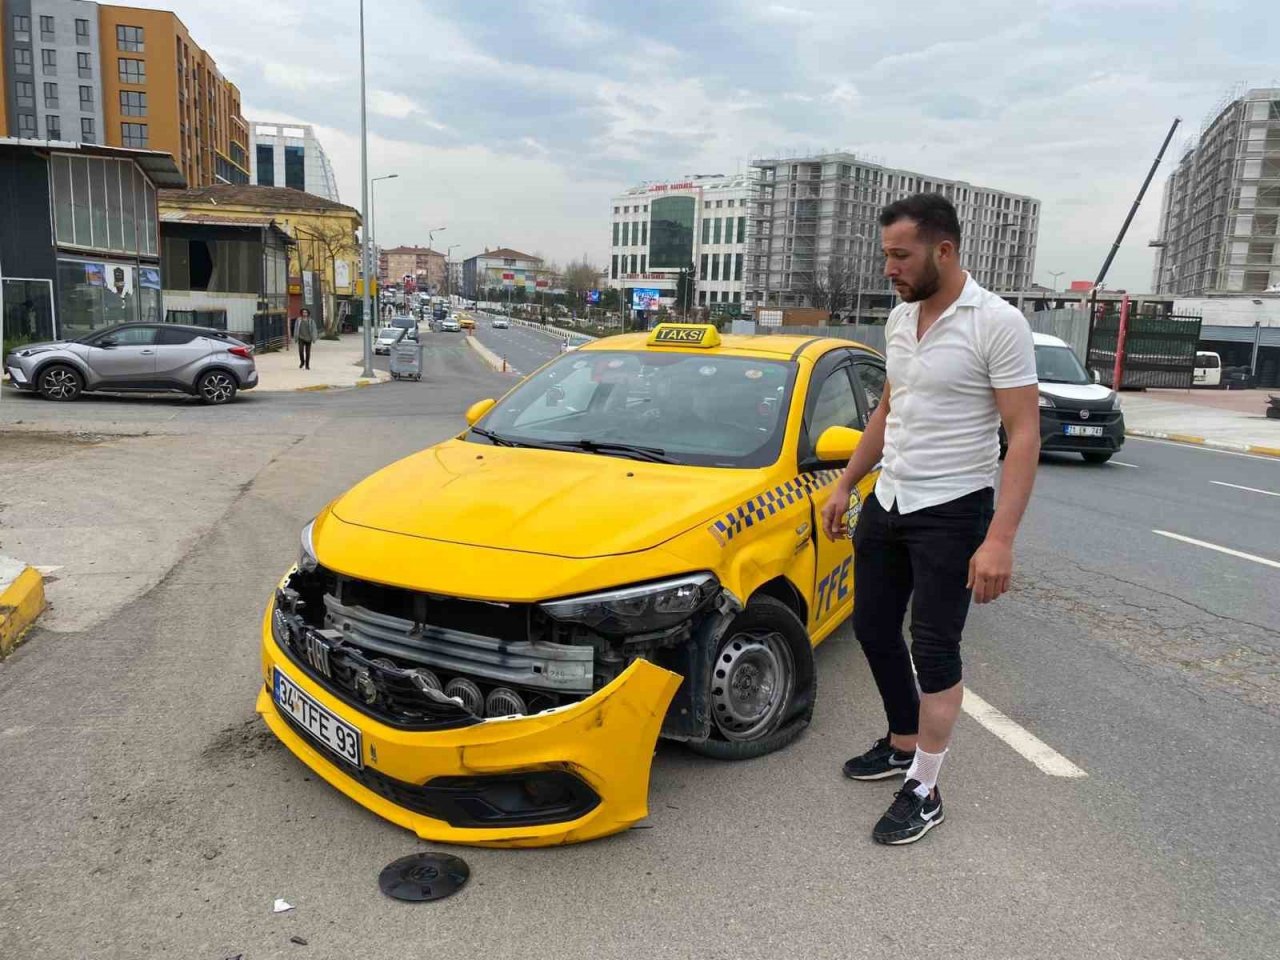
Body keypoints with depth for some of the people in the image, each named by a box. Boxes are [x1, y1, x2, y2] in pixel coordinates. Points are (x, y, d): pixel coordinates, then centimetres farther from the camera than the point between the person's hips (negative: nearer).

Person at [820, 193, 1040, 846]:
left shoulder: (997, 323, -16)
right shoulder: (899, 319, 7)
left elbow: (1024, 435, -18)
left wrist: (1000, 539, -25)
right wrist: (845, 485, 16)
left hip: (951, 512, -7)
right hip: (886, 503, 7)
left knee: (934, 648, 0)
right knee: (873, 630, 14)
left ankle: (923, 792, 15)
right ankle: (903, 744, 35)